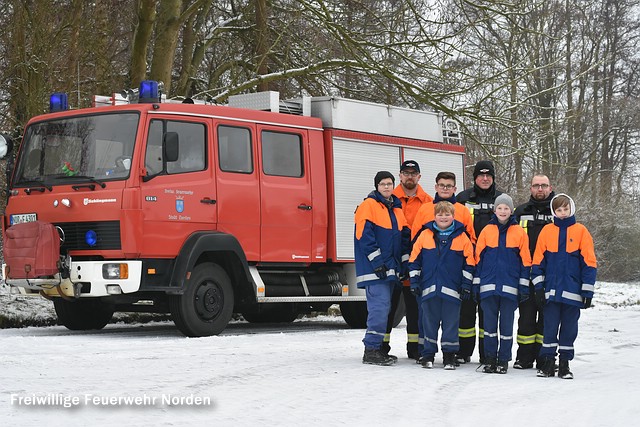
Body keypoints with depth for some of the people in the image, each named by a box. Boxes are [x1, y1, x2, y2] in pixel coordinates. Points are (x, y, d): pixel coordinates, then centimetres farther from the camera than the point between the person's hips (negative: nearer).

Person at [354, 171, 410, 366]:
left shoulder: (397, 208, 17)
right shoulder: (369, 205, -7)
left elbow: (405, 236, 21)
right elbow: (364, 235, -13)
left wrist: (405, 263, 12)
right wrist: (377, 262, -16)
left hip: (391, 269, 8)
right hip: (374, 269, -8)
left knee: (383, 308, 11)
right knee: (380, 306, -14)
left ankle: (377, 348, 18)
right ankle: (371, 351, -10)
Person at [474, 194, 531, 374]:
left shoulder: (519, 232, 3)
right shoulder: (487, 231, 6)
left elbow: (525, 261, 3)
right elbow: (478, 258, 8)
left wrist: (524, 286, -1)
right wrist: (476, 284, 4)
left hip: (510, 287, -1)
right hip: (489, 286, 1)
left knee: (506, 325, 4)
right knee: (489, 324, 4)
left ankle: (503, 360, 11)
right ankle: (489, 359, 12)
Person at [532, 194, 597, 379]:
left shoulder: (581, 231, 1)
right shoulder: (547, 231, 4)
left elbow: (589, 262, 1)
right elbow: (538, 261, 6)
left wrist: (587, 291, -2)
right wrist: (539, 286, -1)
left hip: (573, 291, 0)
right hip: (552, 291, 0)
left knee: (569, 329, 6)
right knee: (550, 327, 2)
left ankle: (565, 364, 15)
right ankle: (548, 362, 9)